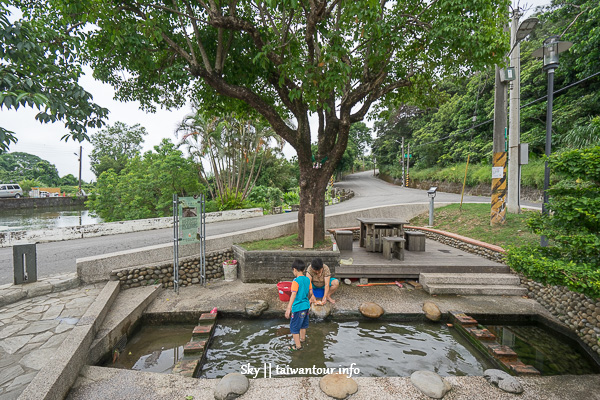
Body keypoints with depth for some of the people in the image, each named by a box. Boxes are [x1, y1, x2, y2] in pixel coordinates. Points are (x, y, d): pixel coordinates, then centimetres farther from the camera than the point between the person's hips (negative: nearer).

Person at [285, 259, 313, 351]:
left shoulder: (296, 281, -21)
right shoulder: (307, 279, -1)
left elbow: (293, 295, -26)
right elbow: (310, 293, 8)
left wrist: (288, 308, -26)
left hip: (297, 307, -8)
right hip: (306, 306, 8)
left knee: (294, 327, 9)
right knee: (303, 323, 27)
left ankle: (298, 345, 16)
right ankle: (302, 338, 45)